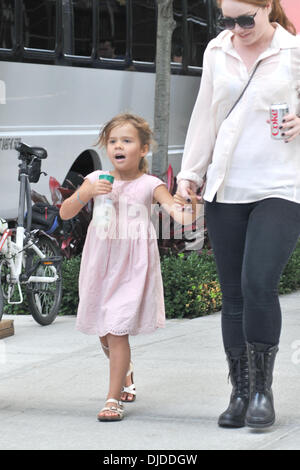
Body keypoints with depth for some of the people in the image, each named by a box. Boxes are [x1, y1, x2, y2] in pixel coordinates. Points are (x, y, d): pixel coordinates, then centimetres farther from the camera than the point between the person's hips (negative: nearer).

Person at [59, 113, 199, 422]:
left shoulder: (149, 185, -5)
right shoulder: (97, 180, 2)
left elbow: (176, 210, -18)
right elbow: (65, 213, -1)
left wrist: (189, 212, -42)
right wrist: (86, 193, -19)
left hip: (131, 268, -4)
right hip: (99, 264, 4)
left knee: (117, 331, -11)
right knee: (103, 332, 15)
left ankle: (114, 398, -3)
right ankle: (125, 373, 45)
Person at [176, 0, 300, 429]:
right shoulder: (217, 51, 10)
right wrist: (190, 172, 14)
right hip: (225, 190, 4)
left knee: (259, 284, -18)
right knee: (233, 295, 4)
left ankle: (263, 389, -4)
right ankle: (240, 393, 12)